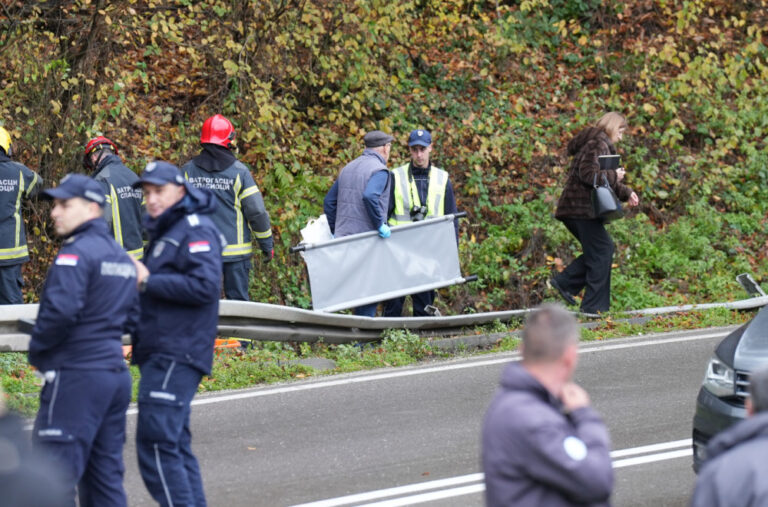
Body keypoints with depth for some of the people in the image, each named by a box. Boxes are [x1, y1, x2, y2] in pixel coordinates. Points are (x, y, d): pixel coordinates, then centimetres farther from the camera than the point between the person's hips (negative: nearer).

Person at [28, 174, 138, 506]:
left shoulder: (76, 253, -12)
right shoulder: (120, 255, 17)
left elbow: (60, 311, -22)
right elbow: (131, 317, 20)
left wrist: (37, 351, -8)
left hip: (76, 377, -9)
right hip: (116, 372, 9)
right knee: (105, 475, 12)